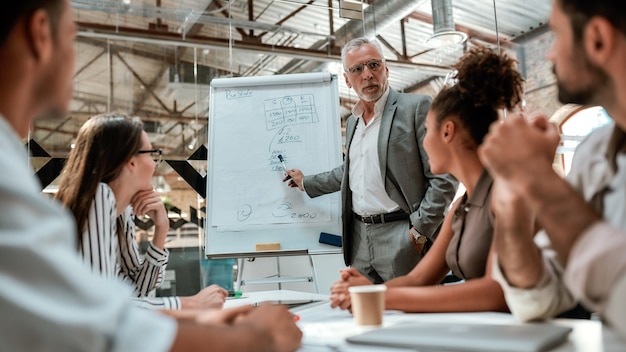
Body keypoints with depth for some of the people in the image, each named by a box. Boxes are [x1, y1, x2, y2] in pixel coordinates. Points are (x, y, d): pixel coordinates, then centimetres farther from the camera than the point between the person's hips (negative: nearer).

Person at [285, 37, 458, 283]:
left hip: (402, 240, -6)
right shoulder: (352, 122, 17)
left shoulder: (416, 107, -6)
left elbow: (444, 177, -10)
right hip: (360, 241, 7)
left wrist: (419, 232, -14)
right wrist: (307, 183, 36)